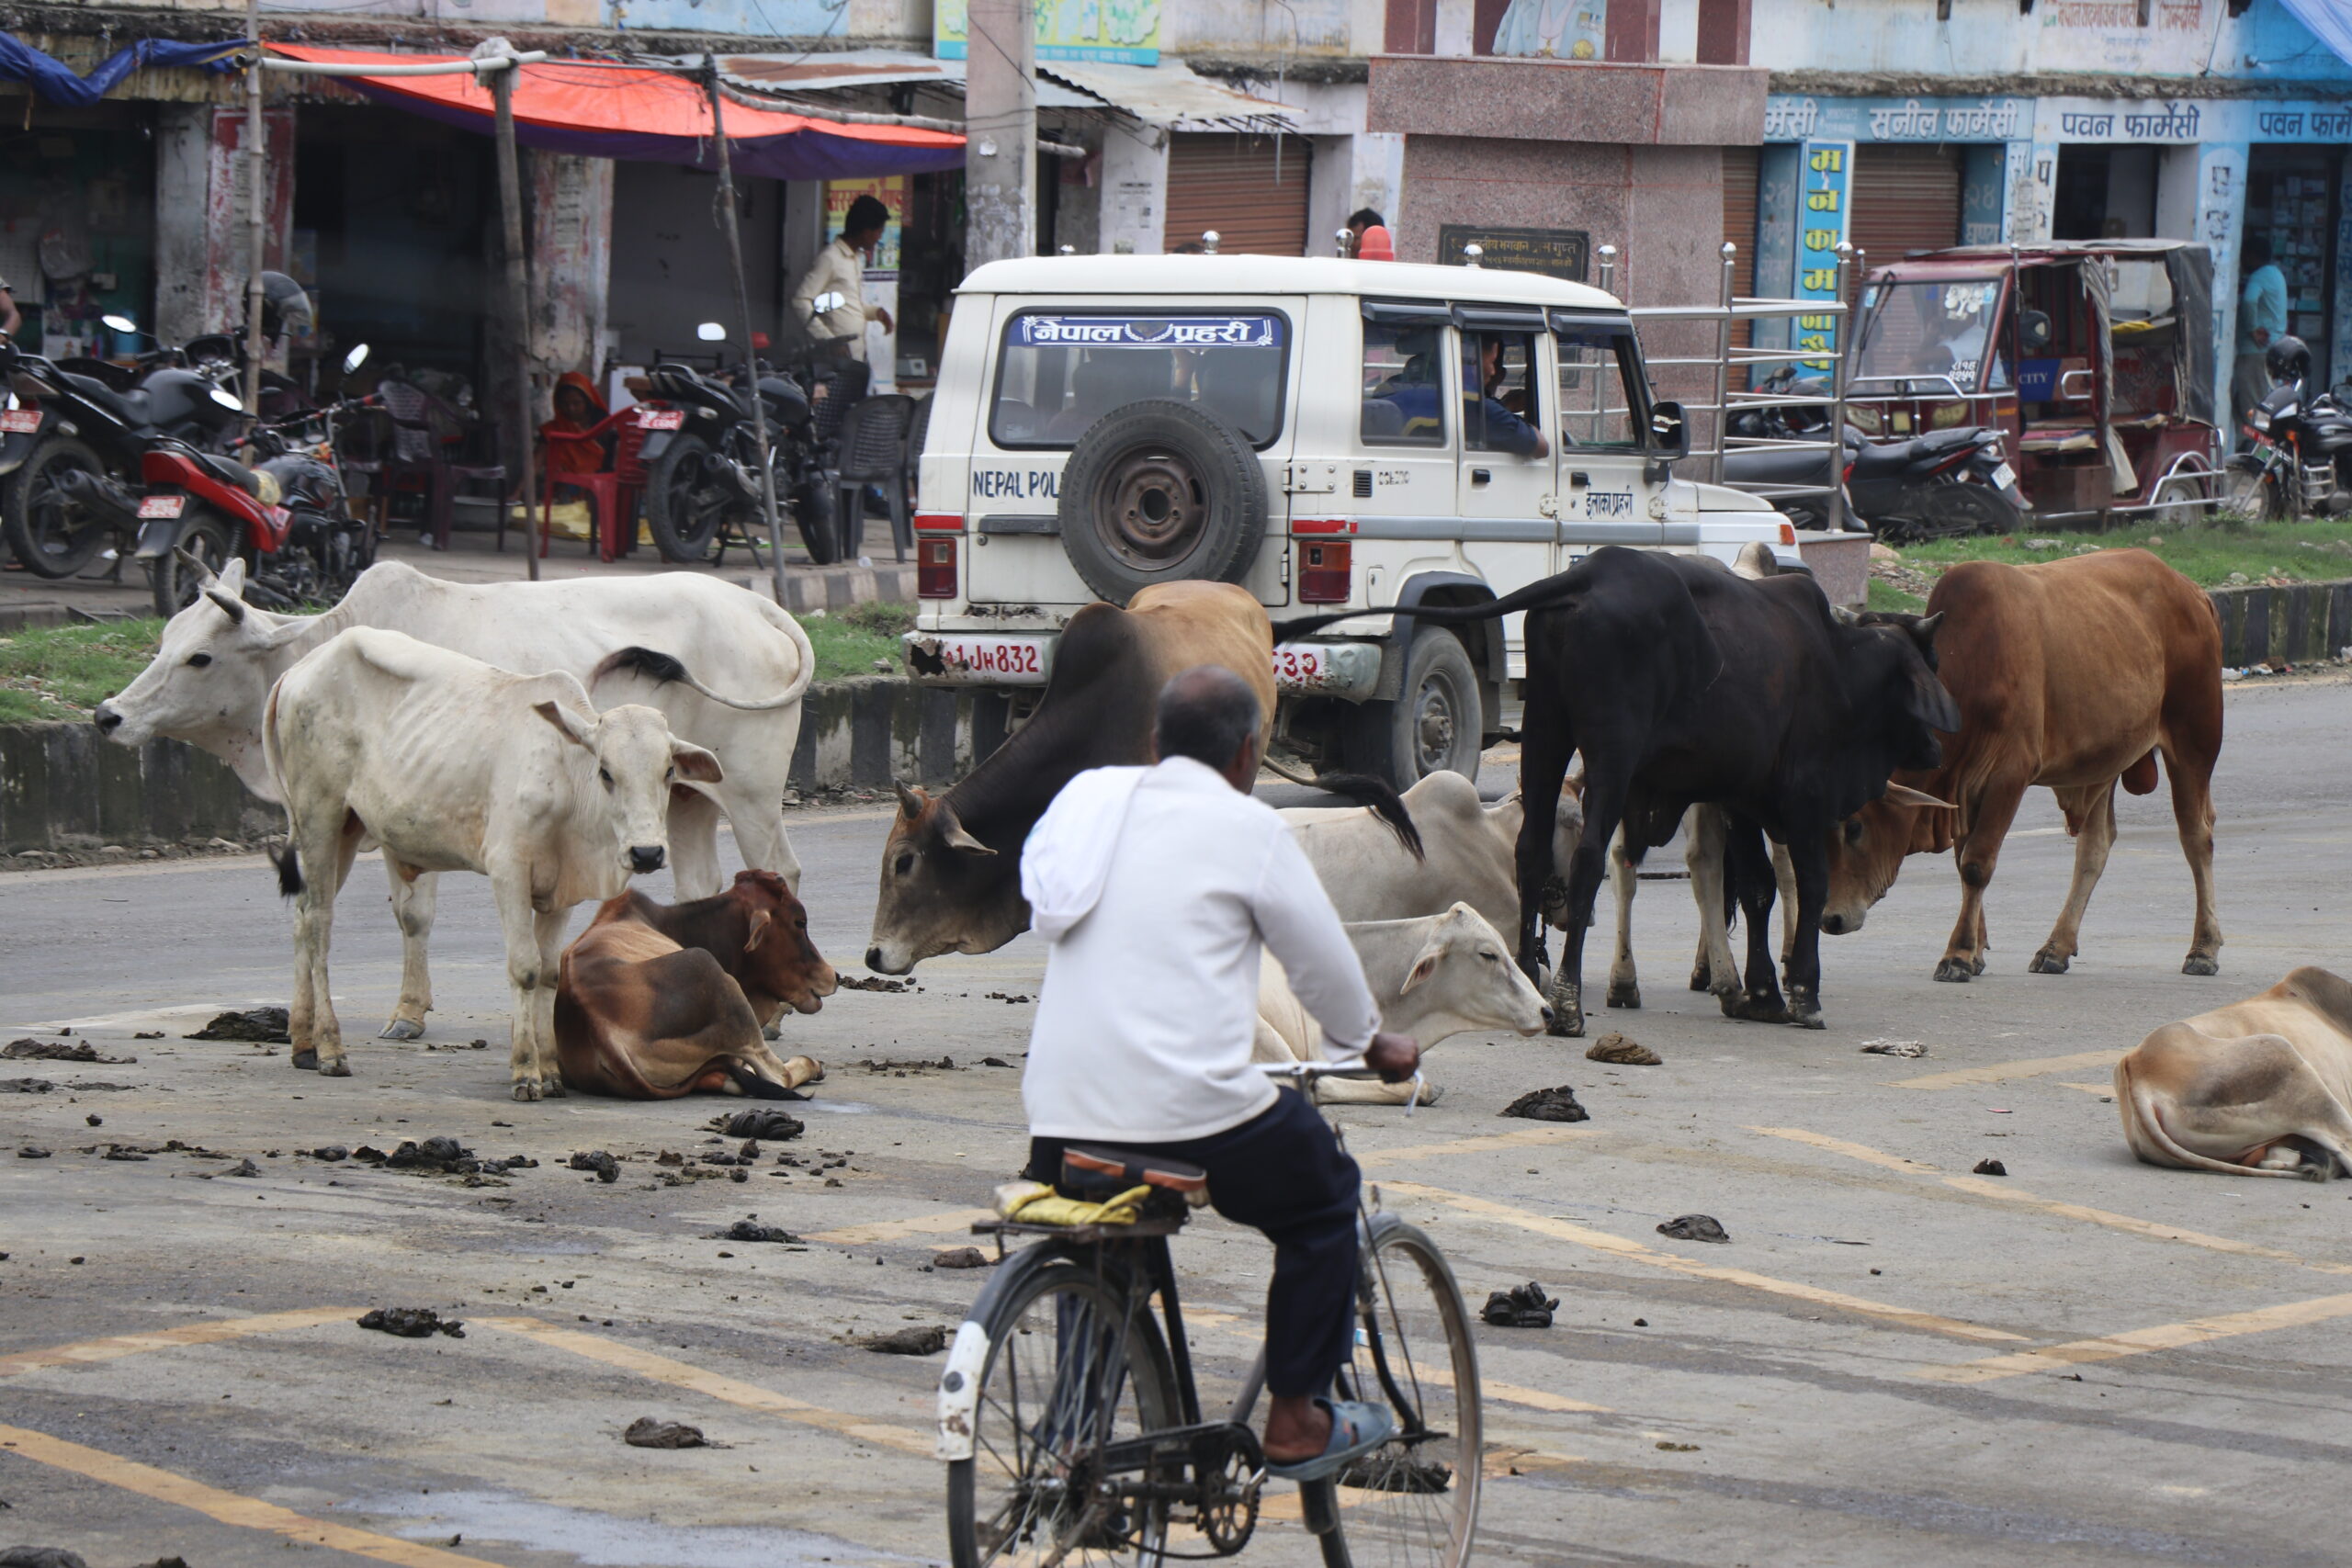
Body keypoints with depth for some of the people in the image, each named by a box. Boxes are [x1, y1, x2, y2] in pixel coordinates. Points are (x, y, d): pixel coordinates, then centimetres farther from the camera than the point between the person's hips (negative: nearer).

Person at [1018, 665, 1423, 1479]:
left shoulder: (1088, 797, 14)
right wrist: (1368, 1041, 26)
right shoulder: (1246, 827, -3)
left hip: (1058, 1111, 5)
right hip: (1190, 1107, -5)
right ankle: (1295, 1420, 21)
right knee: (1321, 1194, 19)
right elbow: (1323, 960, 5)